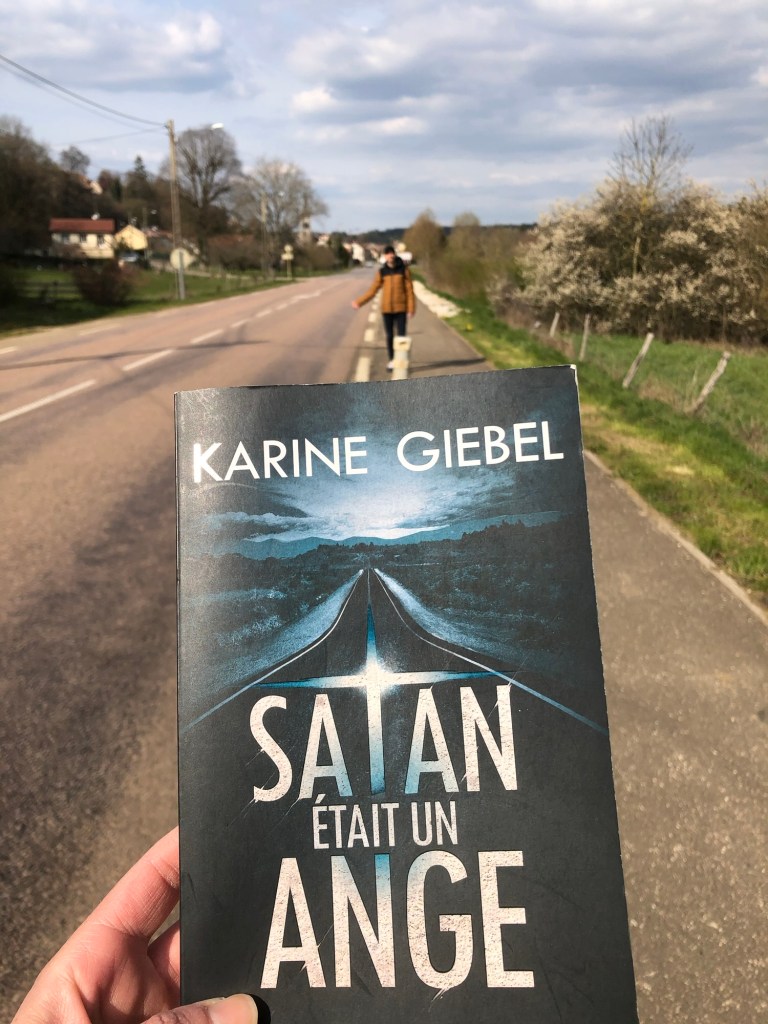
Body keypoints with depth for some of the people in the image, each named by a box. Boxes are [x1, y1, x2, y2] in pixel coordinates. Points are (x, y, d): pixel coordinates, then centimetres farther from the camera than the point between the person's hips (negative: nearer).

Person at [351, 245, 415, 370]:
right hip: (386, 309, 2)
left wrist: (411, 308, -8)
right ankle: (392, 360, 15)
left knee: (401, 335, -3)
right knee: (389, 336, 5)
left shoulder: (403, 269, -1)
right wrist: (359, 302, -2)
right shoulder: (382, 272, 4)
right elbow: (373, 290, 5)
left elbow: (409, 290, -2)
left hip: (400, 309, -2)